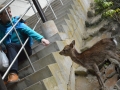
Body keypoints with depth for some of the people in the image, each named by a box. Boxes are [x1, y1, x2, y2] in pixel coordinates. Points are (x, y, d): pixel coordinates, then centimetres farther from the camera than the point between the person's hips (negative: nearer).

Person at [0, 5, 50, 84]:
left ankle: (13, 73, -49)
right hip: (12, 54, 2)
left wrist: (41, 38, -28)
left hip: (25, 49, -2)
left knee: (10, 45, -33)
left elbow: (28, 30, -12)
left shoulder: (16, 22, 1)